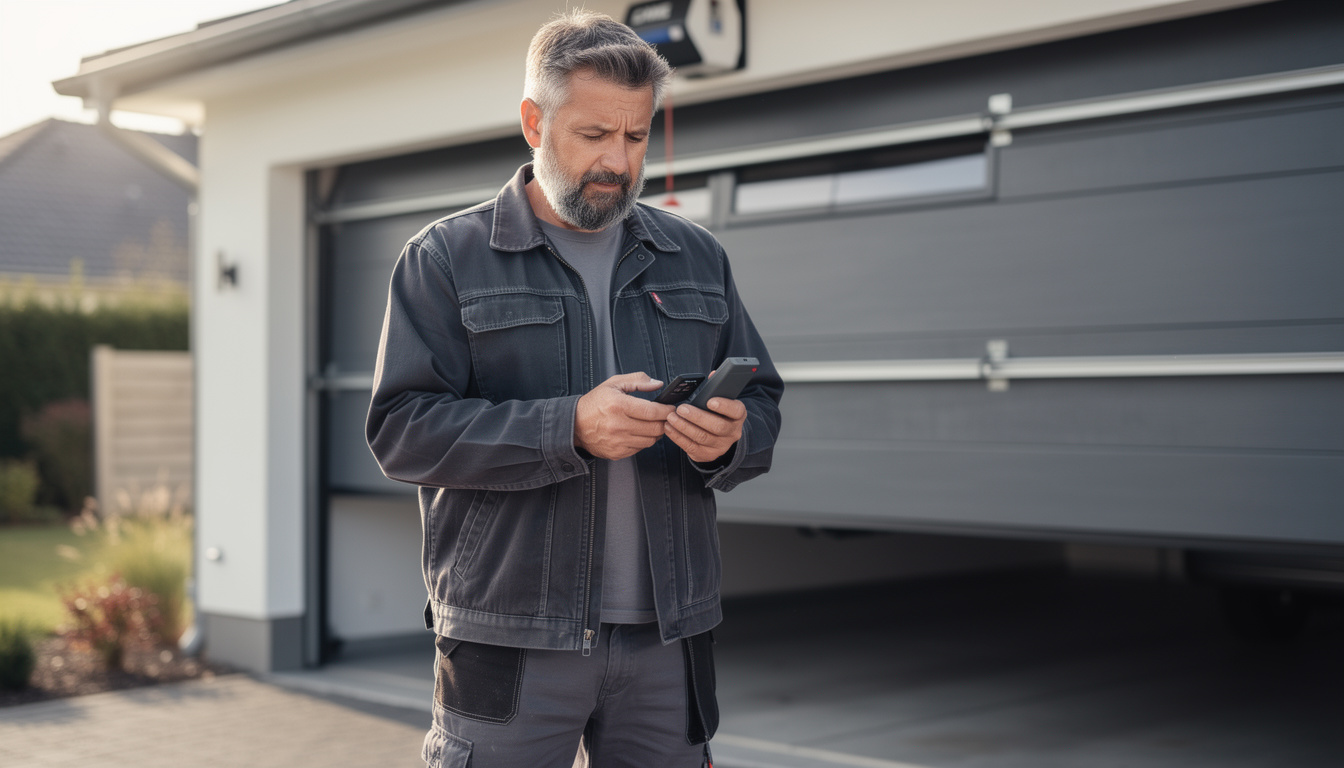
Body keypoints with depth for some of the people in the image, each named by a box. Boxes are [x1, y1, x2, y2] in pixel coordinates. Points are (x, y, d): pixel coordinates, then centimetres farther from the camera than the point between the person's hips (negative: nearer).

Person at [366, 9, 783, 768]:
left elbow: (762, 406, 14)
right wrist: (570, 428, -19)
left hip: (666, 637, 4)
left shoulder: (698, 258, 14)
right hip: (508, 642, -3)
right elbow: (403, 428, -8)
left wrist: (727, 438, -11)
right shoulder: (445, 258, 2)